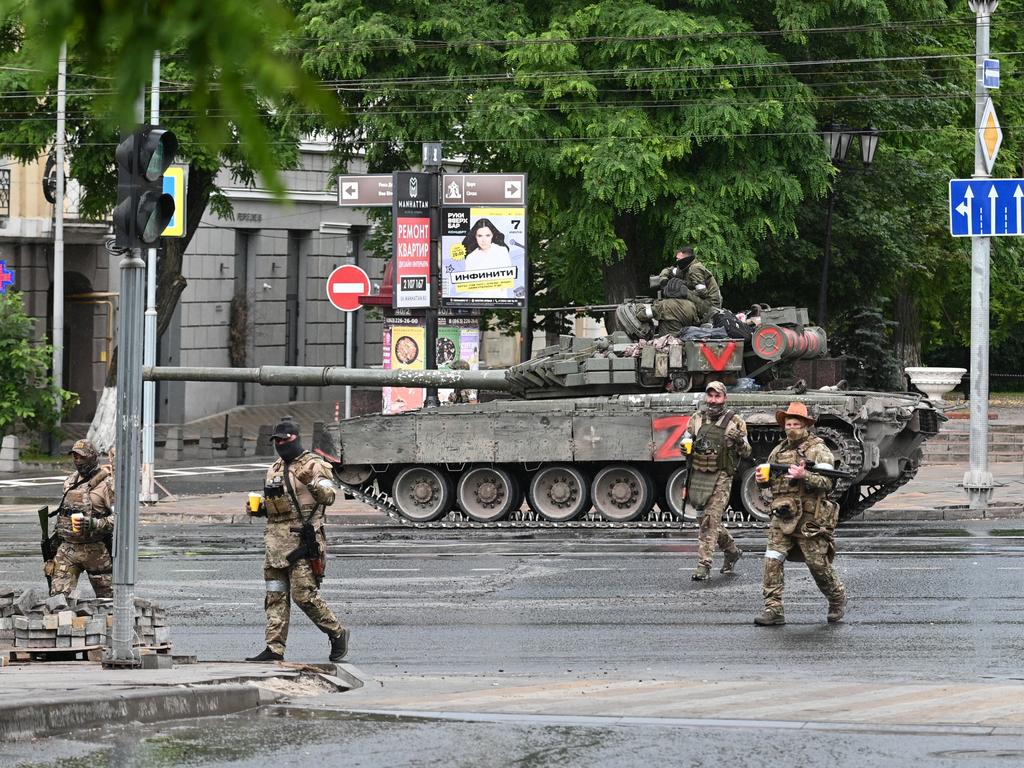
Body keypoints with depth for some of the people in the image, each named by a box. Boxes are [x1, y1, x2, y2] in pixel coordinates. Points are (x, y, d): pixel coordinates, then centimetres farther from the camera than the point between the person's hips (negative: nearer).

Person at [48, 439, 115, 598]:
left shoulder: (107, 484, -9)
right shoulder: (70, 482, 12)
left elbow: (119, 518, -16)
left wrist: (94, 524, -27)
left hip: (96, 549, -5)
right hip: (67, 548, 5)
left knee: (106, 597, 7)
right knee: (58, 594, -8)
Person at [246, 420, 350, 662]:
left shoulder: (312, 465, -5)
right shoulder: (275, 469, 19)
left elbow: (328, 497, -15)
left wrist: (313, 483, -32)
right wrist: (258, 507, 10)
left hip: (302, 541, -8)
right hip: (276, 540, 8)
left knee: (304, 595, -10)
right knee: (275, 597, 5)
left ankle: (337, 634, 7)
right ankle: (274, 648, 7)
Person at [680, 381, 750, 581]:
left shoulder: (735, 421, 1)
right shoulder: (697, 419, 10)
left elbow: (746, 453, 4)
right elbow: (683, 444, 12)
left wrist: (740, 441, -17)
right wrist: (687, 446, -11)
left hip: (720, 477, -5)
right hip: (697, 475, 5)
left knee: (710, 520, -13)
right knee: (706, 519, 14)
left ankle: (704, 566, -14)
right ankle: (732, 551, 35)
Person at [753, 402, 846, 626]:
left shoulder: (818, 450, -3)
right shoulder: (778, 451, 15)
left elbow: (826, 482, -13)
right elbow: (770, 479, 26)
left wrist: (804, 476, -29)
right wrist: (763, 478, 3)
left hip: (809, 517, -5)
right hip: (782, 517, 5)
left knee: (819, 564, 1)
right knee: (772, 560, -9)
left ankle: (837, 600, 26)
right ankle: (773, 609, -8)